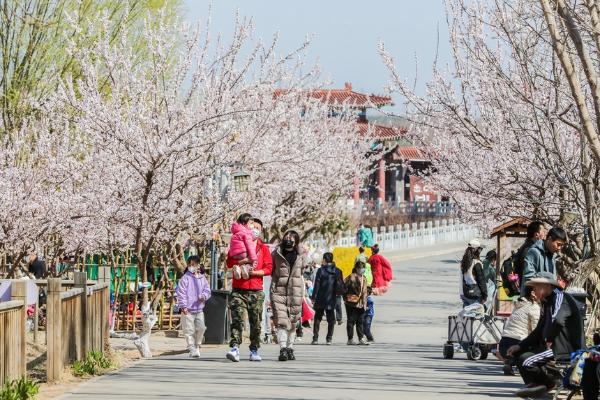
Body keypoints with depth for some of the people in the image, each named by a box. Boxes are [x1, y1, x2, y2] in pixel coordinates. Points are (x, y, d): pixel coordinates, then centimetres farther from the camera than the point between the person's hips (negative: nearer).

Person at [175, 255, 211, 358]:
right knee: (189, 330, -4)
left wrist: (203, 296, -10)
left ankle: (197, 345, 20)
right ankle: (192, 349, -1)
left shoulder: (202, 278, 11)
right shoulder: (185, 278, -3)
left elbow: (207, 290, 14)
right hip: (188, 309, -4)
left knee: (201, 328, 0)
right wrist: (183, 306, -14)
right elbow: (181, 293, -7)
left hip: (199, 309, 4)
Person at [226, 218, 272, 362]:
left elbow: (268, 268, 3)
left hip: (256, 291, 1)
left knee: (256, 322, 4)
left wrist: (255, 272, -13)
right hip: (238, 289, -1)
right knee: (237, 319, -14)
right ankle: (234, 348, -22)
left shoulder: (263, 248, 11)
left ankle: (254, 350, 14)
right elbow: (230, 263, 1)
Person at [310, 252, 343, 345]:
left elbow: (316, 285, -8)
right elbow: (341, 285, 7)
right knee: (331, 319, 8)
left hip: (320, 299, -3)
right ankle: (329, 338, 5)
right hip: (331, 299, 3)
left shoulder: (321, 270, -8)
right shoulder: (337, 271, 3)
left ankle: (315, 338, 1)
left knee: (317, 318, 6)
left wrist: (313, 297, -4)